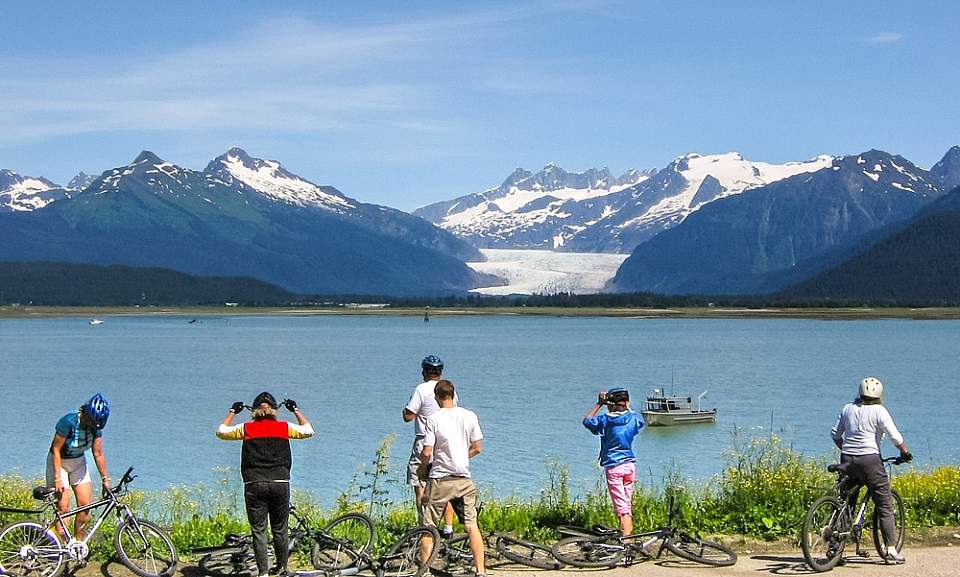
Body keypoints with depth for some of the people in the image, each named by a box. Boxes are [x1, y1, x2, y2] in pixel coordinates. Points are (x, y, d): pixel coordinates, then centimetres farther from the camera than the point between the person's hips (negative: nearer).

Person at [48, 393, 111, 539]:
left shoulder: (96, 426, -12)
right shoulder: (68, 422, -28)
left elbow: (98, 454, -3)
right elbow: (56, 450, -23)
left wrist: (105, 478, -2)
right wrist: (58, 479, -24)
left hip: (79, 462, 5)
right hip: (59, 462, -5)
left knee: (86, 504, -5)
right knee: (63, 507, -12)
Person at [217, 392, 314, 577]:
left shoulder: (246, 428, 3)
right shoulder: (285, 427, 4)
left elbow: (221, 431, 18)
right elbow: (308, 430, 22)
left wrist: (232, 412, 31)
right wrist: (296, 410, 32)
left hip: (254, 485, -1)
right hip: (280, 484, 1)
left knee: (258, 531, 3)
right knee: (279, 530, 12)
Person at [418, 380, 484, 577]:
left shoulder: (433, 419, -10)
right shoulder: (470, 416, 1)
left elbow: (426, 453, -12)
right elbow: (477, 448, 6)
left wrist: (423, 465, 8)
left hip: (439, 479, -3)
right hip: (464, 478, 3)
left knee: (428, 527, 6)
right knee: (472, 526, 6)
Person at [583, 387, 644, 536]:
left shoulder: (604, 420, -6)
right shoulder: (632, 418, 2)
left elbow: (586, 420, 13)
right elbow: (641, 422, 28)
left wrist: (599, 404, 16)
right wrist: (628, 407, 33)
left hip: (613, 467, -3)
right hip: (630, 465, 3)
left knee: (621, 506, -8)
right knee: (628, 503, 16)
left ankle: (625, 537, -16)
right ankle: (628, 531, 23)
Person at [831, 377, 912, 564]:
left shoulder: (847, 409, 9)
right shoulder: (879, 411, -5)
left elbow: (835, 434, 14)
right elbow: (895, 436, -8)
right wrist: (905, 453, 8)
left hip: (847, 460, 5)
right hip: (869, 460, -5)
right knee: (885, 507, 2)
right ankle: (891, 550, -3)